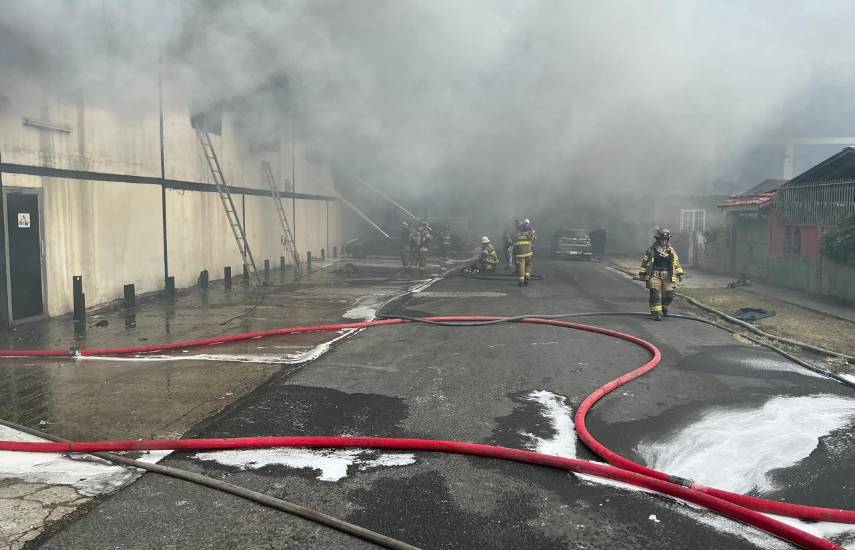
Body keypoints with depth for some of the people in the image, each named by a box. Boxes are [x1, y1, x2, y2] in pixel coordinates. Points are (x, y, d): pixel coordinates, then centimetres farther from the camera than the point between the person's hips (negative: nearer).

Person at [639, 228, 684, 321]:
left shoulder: (671, 251, 11)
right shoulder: (651, 250, 2)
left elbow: (676, 263, 18)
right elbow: (645, 262, 5)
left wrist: (680, 274, 14)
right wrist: (642, 274, 2)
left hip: (668, 277, 3)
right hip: (655, 276, -2)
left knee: (669, 296, -1)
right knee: (655, 295, -9)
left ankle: (664, 308, 28)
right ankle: (656, 313, -3)